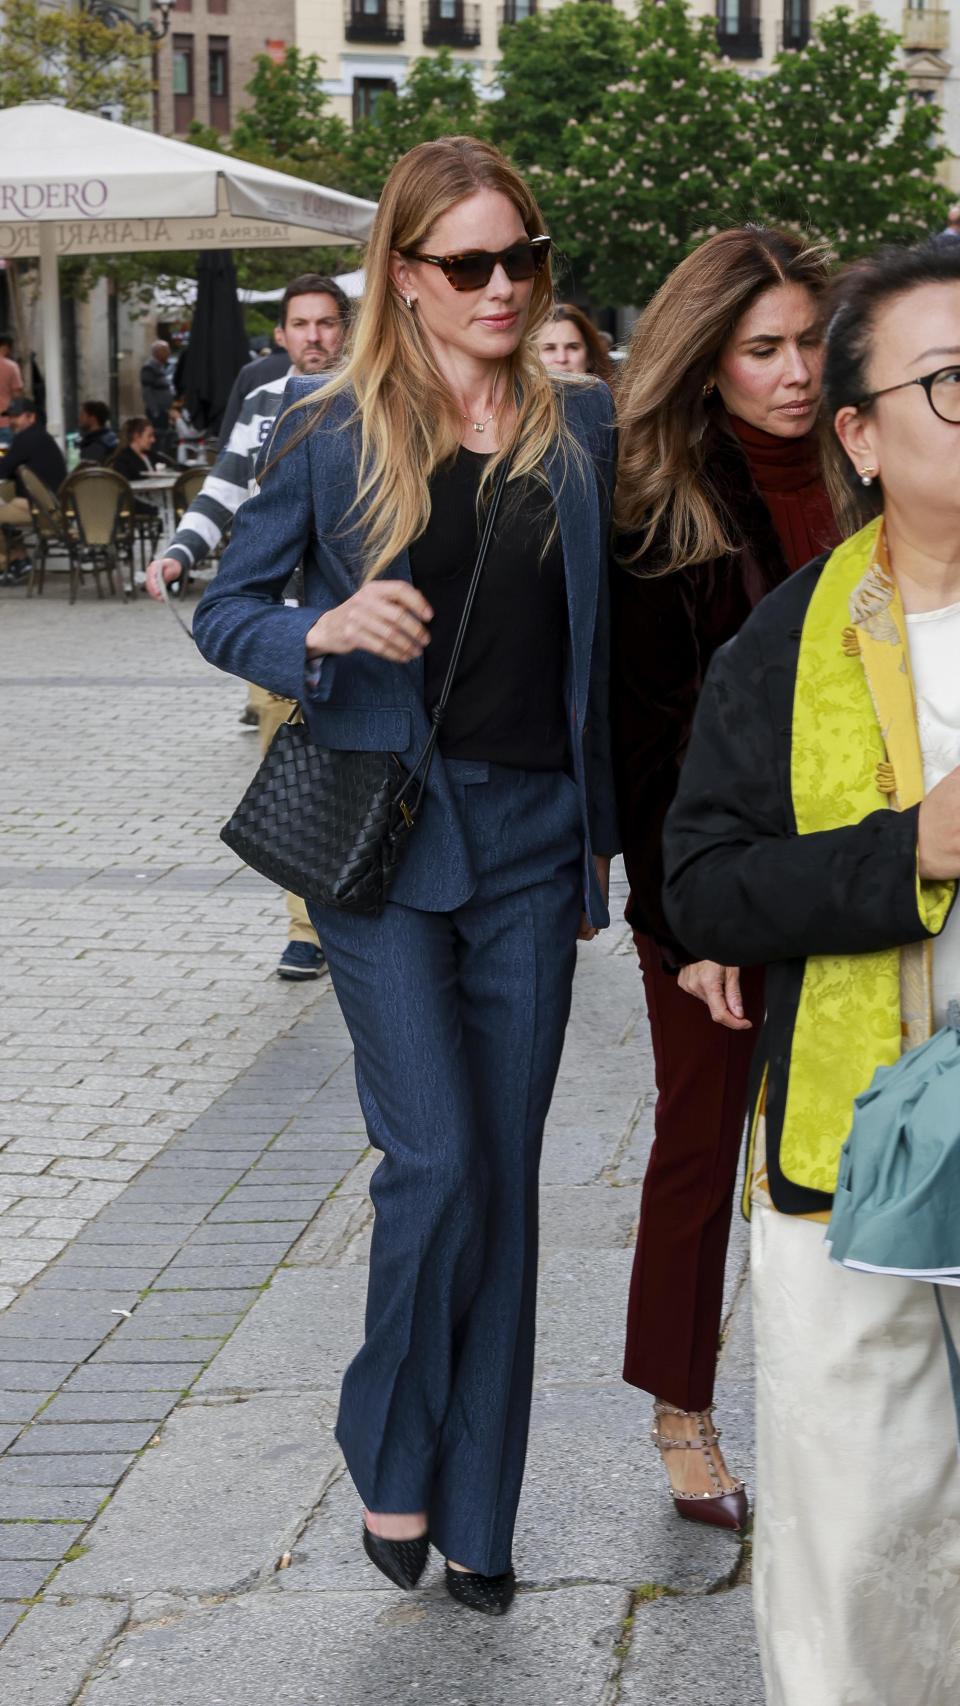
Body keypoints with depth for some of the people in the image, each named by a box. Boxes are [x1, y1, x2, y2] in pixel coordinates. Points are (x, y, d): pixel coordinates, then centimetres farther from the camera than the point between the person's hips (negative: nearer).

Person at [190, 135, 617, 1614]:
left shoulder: (583, 427, 6)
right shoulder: (331, 434, -1)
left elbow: (609, 632, 12)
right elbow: (224, 612, 4)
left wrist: (611, 830, 10)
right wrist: (322, 633, -18)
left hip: (533, 837, 3)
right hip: (382, 827, -3)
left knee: (505, 1173, 6)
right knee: (437, 1161, -11)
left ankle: (475, 1510, 17)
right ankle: (392, 1458, 14)